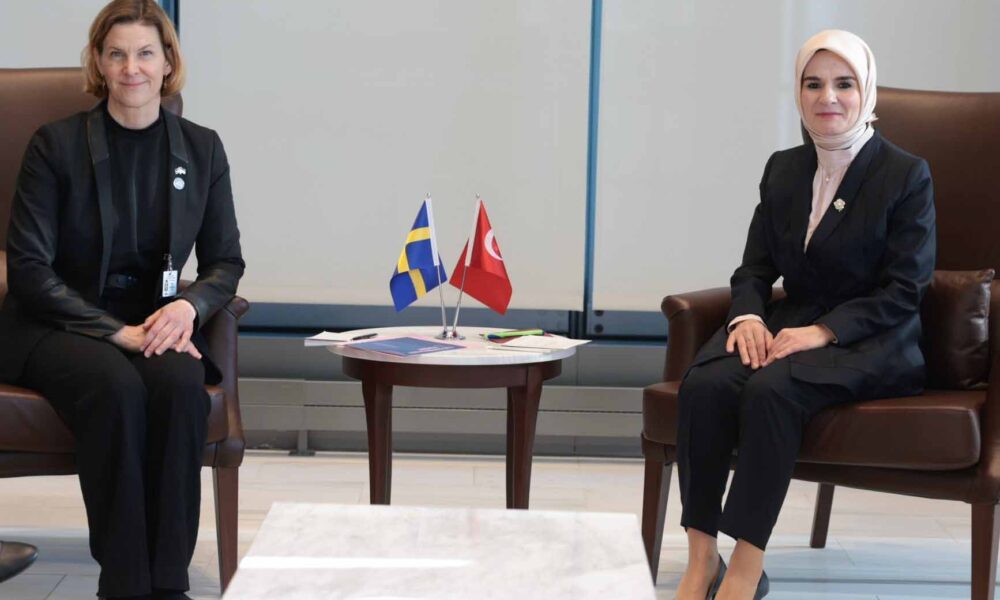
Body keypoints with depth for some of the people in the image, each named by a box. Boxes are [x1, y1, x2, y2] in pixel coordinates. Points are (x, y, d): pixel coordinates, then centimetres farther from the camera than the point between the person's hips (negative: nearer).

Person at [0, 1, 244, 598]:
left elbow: (226, 262, 11)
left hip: (157, 324, 3)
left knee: (181, 383, -33)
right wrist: (118, 331, -18)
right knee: (117, 386, -35)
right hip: (56, 325, -2)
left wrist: (189, 305, -13)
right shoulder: (57, 144, -3)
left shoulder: (201, 148, 7)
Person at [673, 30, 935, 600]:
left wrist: (824, 331, -21)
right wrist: (748, 316, -10)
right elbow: (756, 266, 14)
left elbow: (904, 291, -8)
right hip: (790, 324, 5)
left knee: (771, 390, -36)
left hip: (871, 341, -4)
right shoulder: (783, 169, 14)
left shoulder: (907, 175, -2)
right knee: (704, 384, -28)